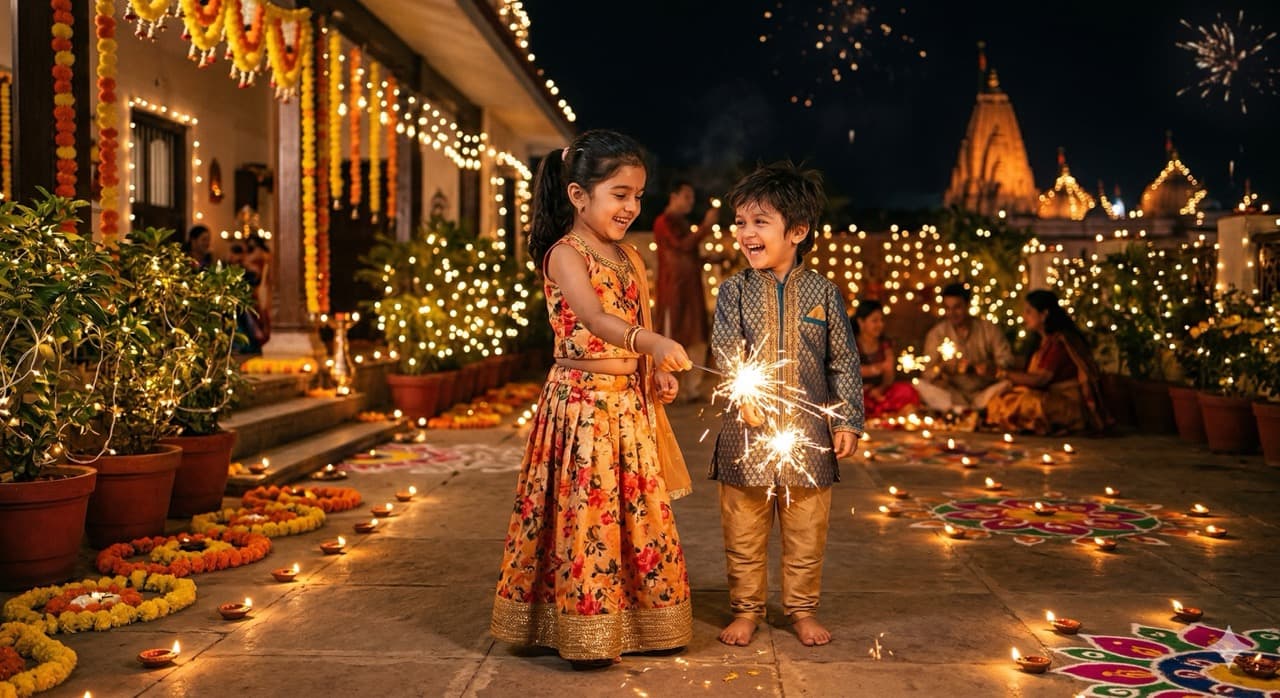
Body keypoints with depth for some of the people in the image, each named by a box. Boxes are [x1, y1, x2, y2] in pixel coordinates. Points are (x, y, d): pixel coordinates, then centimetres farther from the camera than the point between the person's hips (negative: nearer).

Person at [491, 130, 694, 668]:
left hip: (627, 401, 7)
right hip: (580, 398, -7)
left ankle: (638, 622, 25)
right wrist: (652, 342, -44)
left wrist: (661, 373, 0)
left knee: (639, 511, 11)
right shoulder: (564, 254, -11)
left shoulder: (628, 259, 12)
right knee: (585, 509, -3)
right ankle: (585, 631, 12)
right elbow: (594, 317, -28)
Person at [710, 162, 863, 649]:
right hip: (746, 434, 0)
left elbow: (843, 361, 4)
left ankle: (802, 609, 29)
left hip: (808, 432, 0)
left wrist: (848, 421, 1)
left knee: (806, 534, 12)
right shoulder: (735, 290, 1)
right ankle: (746, 608, 25)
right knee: (743, 533, 9)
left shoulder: (822, 292, 1)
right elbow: (726, 350, -8)